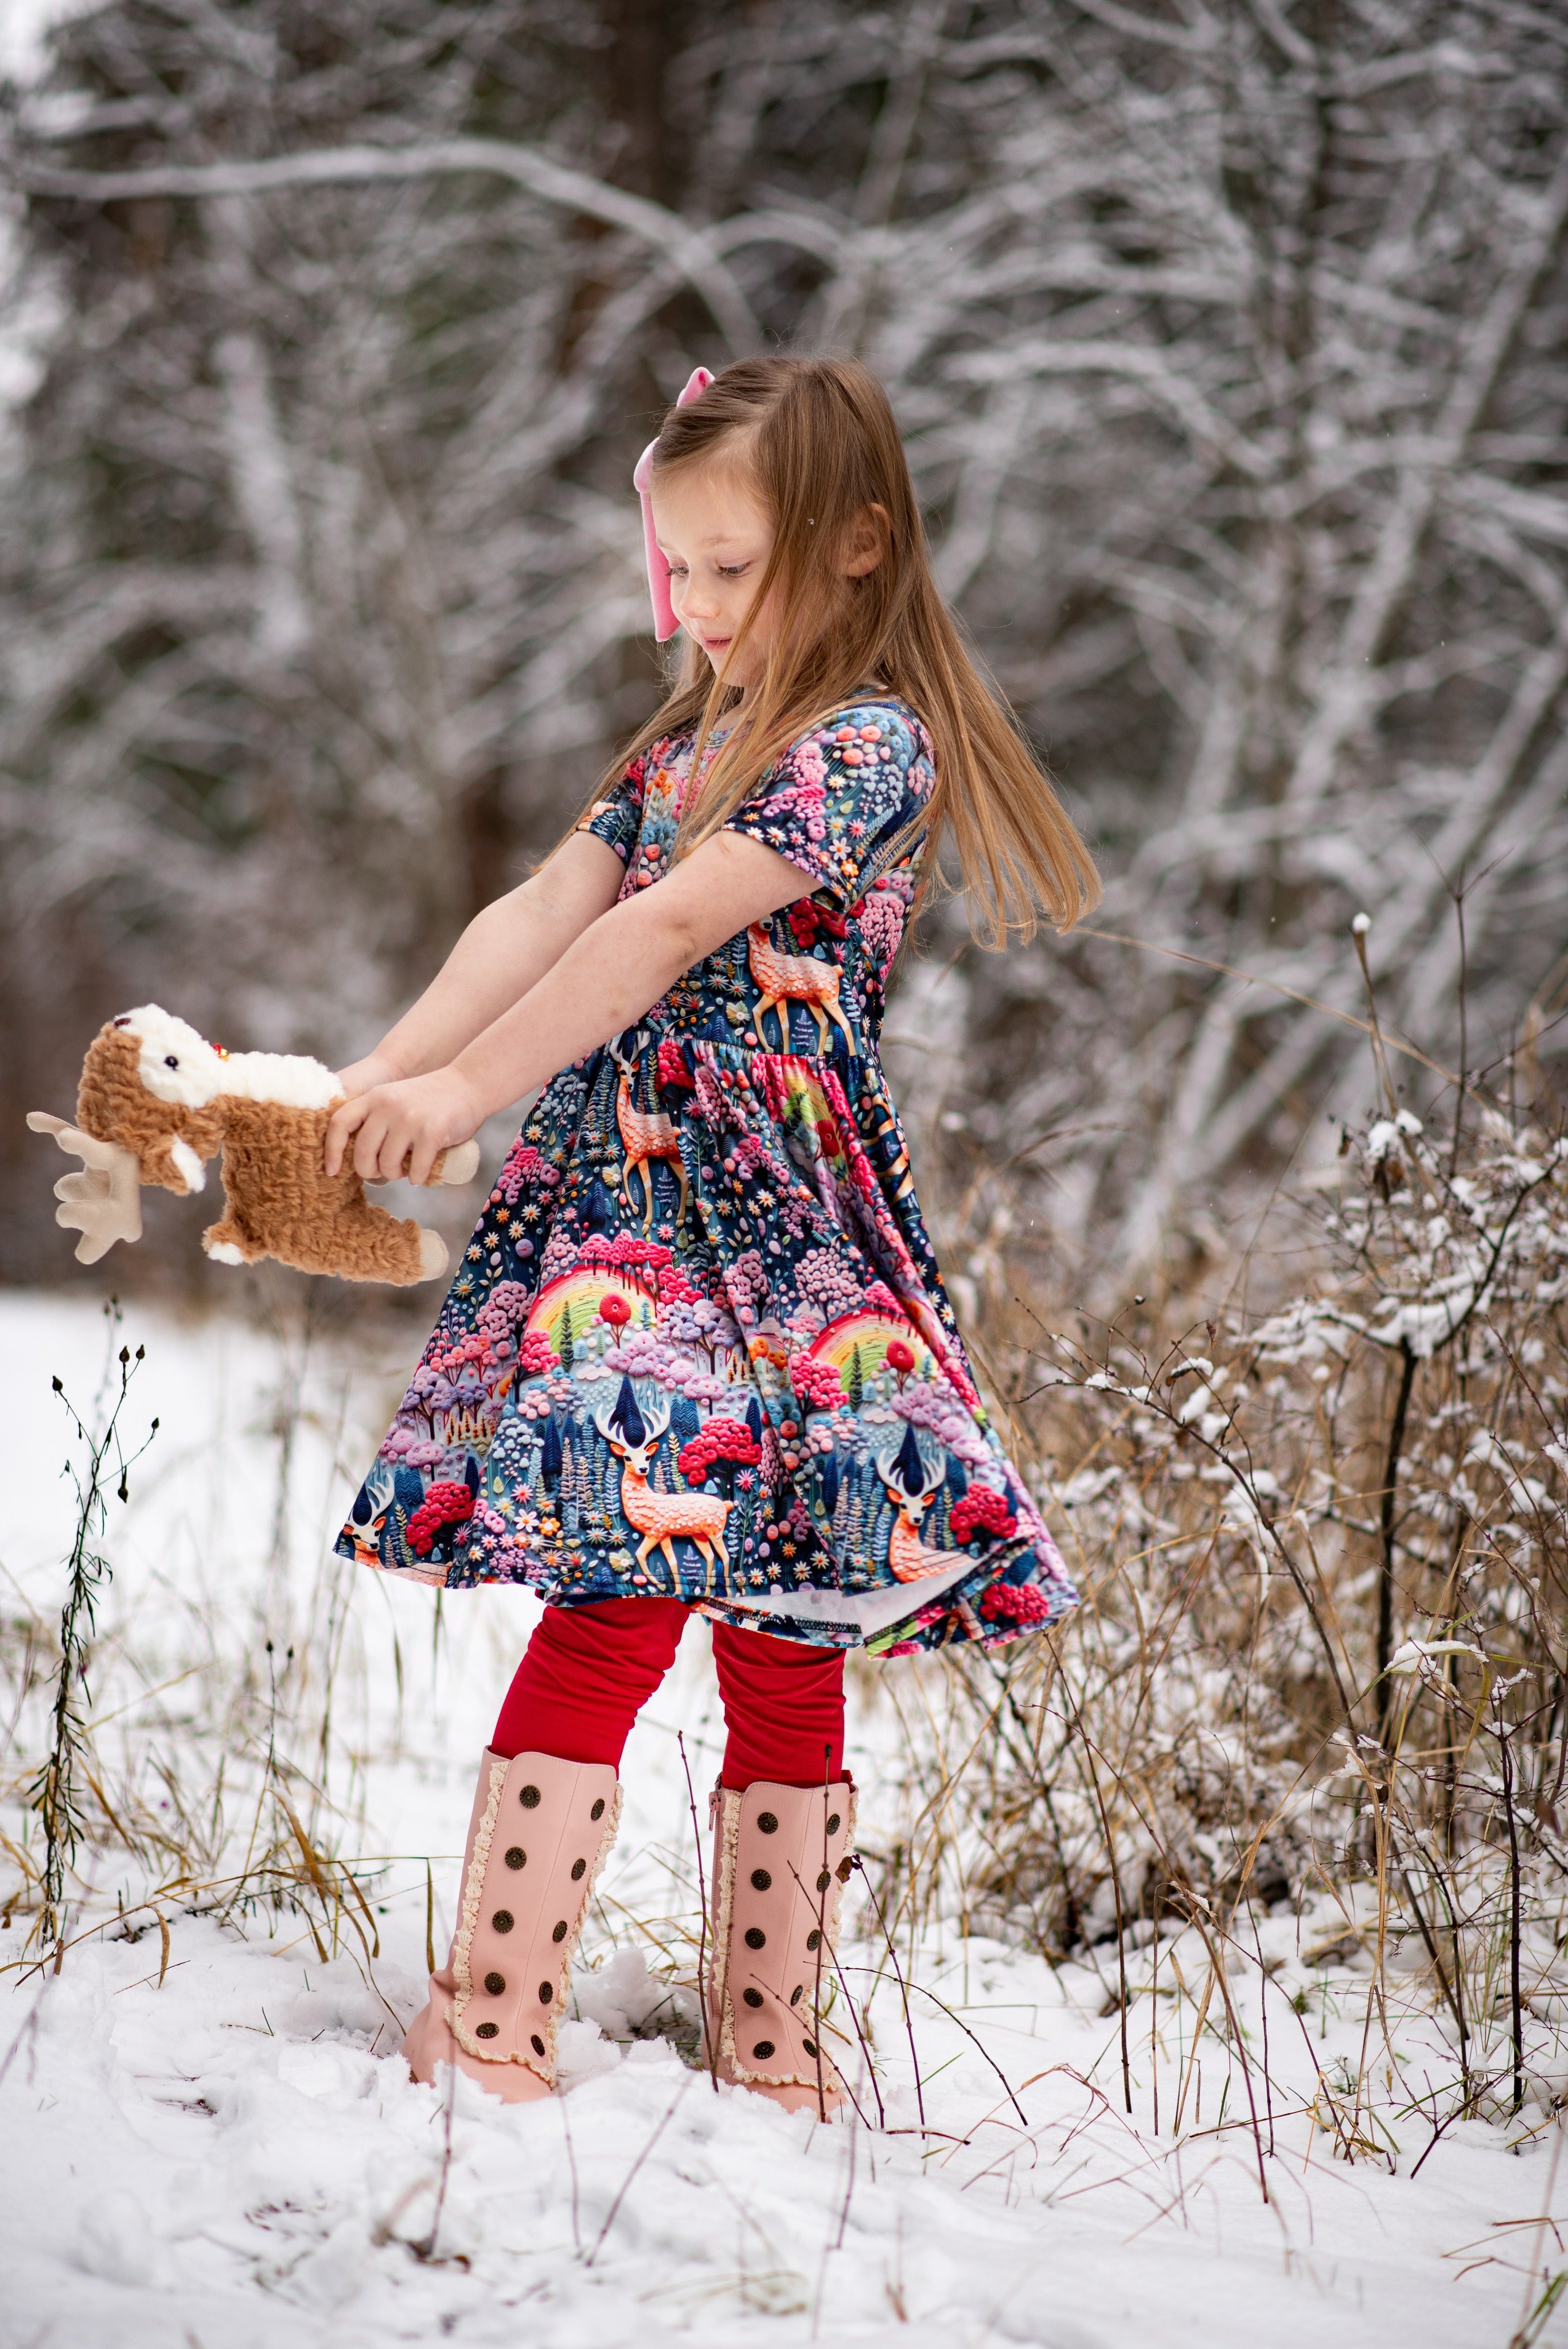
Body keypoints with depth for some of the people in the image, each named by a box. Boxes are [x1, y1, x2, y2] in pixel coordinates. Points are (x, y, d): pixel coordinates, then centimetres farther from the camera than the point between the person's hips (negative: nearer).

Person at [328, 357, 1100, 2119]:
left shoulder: (872, 745, -6)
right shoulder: (684, 749, 18)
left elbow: (675, 928, -16)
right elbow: (542, 914, 7)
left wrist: (473, 1085, -21)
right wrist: (374, 1081, -7)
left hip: (787, 1245, -4)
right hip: (619, 1221, 4)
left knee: (786, 1651, 3)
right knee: (619, 1606, -9)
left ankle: (770, 2037, 13)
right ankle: (486, 2022, -12)